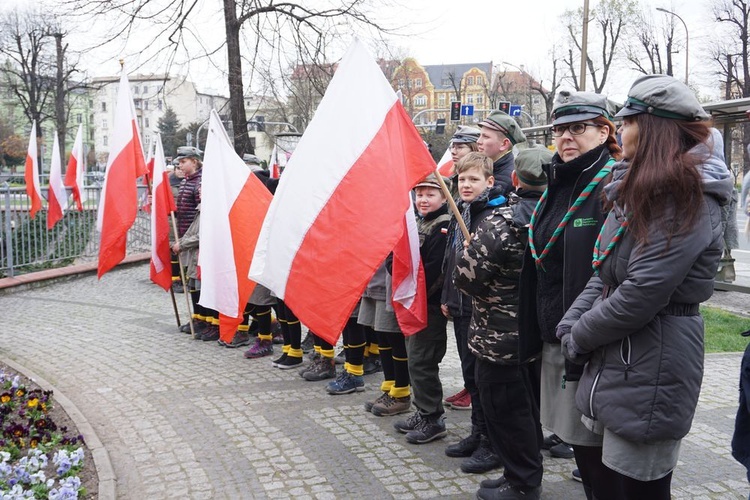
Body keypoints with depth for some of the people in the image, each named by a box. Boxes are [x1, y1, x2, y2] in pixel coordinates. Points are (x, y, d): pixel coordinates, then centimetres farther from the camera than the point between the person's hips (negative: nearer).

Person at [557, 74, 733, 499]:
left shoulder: (687, 197, -16)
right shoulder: (639, 188, 14)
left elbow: (643, 293, -23)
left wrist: (580, 336, -9)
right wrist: (570, 326, 0)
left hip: (650, 376, -9)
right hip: (614, 365, 9)